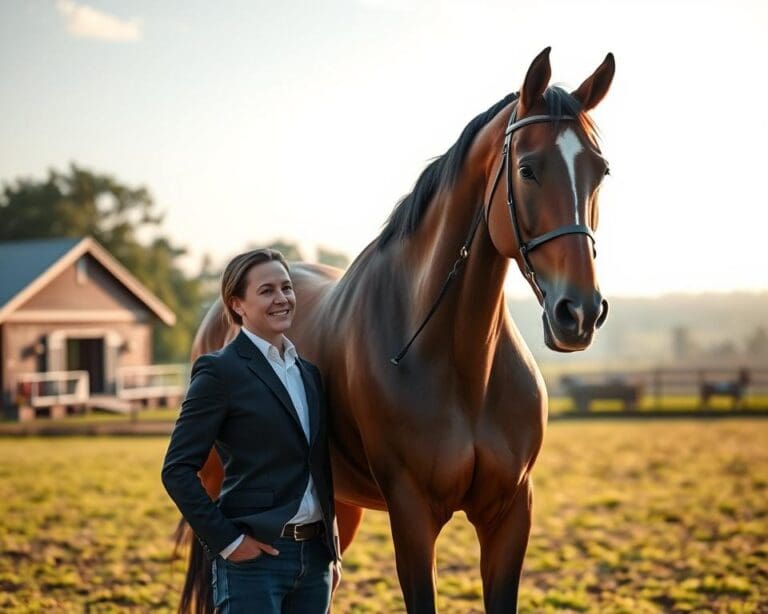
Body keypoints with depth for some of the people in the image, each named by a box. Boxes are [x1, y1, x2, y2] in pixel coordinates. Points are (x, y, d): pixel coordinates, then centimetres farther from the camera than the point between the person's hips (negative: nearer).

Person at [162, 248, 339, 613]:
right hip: (253, 557, -7)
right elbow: (177, 470, -12)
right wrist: (226, 540, -14)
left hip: (315, 555, 7)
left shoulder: (308, 373, 13)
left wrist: (331, 538, 9)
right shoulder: (221, 371, -8)